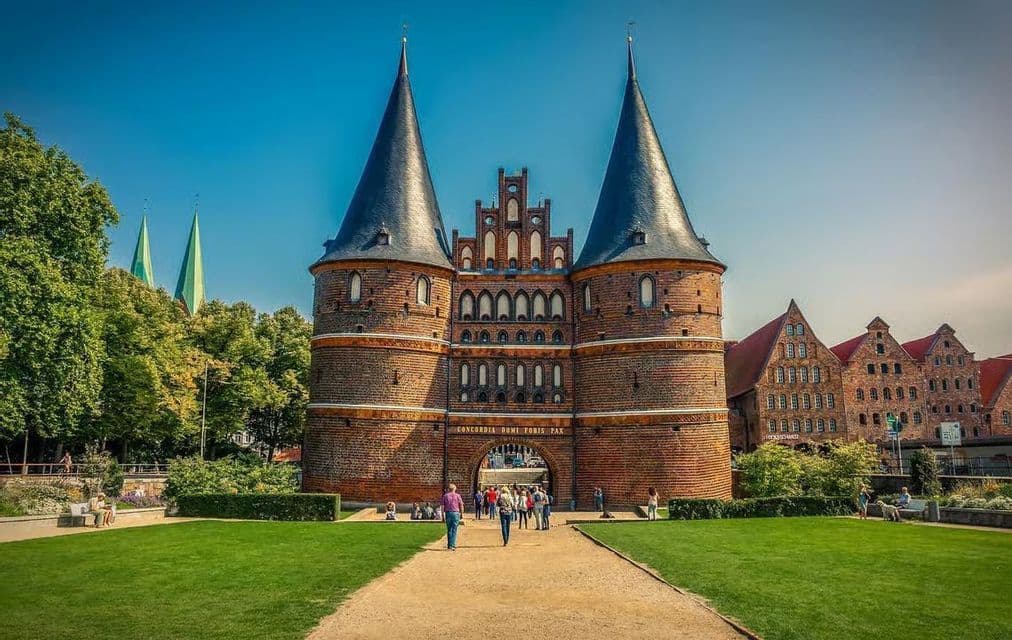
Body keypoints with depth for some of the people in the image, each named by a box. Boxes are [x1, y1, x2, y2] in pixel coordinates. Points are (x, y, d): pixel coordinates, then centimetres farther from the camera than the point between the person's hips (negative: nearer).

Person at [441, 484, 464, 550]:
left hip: (448, 513, 2)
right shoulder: (457, 496, 3)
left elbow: (442, 506, 2)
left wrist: (443, 515, 6)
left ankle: (449, 545, 16)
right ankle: (452, 545, -8)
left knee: (449, 530, 13)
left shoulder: (445, 496, 6)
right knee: (454, 530, -1)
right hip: (456, 513, -2)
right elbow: (461, 506, 1)